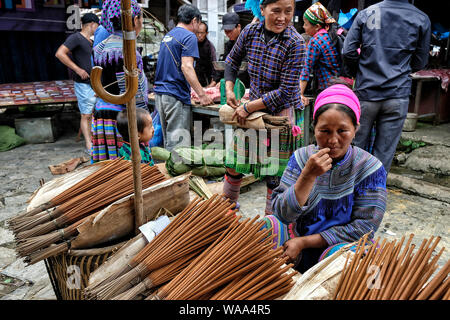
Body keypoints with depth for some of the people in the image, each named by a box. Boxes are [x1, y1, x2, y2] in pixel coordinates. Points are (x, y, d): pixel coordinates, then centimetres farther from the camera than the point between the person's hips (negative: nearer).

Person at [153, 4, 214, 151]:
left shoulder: (168, 35, 21)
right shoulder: (189, 36, -6)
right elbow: (186, 67, -17)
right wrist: (202, 95, -17)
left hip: (159, 94, 9)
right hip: (176, 96, -9)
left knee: (167, 141, 14)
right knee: (176, 143, -4)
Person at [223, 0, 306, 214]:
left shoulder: (295, 44, -18)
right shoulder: (250, 32, -3)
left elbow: (286, 92, -21)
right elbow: (232, 62, 15)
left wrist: (248, 107, -18)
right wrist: (229, 90, 1)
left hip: (282, 113, -5)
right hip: (252, 109, 5)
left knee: (275, 174, 4)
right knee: (234, 163, 14)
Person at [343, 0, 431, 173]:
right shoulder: (422, 19, 4)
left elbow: (348, 52, -2)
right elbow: (420, 63, 9)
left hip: (366, 92, 0)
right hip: (397, 95, 0)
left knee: (357, 145, 12)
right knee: (384, 152, 7)